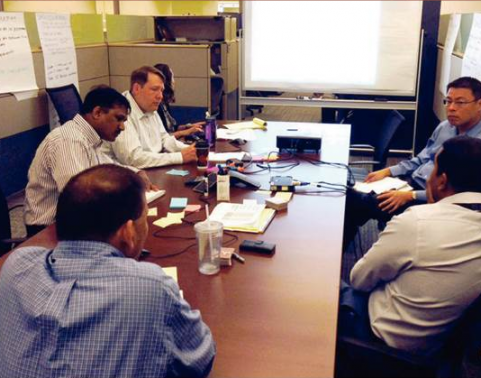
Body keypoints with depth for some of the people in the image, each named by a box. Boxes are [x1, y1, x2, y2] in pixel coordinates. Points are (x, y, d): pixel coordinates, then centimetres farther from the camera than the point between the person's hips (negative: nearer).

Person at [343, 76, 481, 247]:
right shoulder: (445, 127, 9)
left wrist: (410, 196, -25)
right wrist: (387, 171, 3)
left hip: (430, 201, -8)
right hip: (411, 182, 8)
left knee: (353, 199, -17)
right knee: (352, 193, -6)